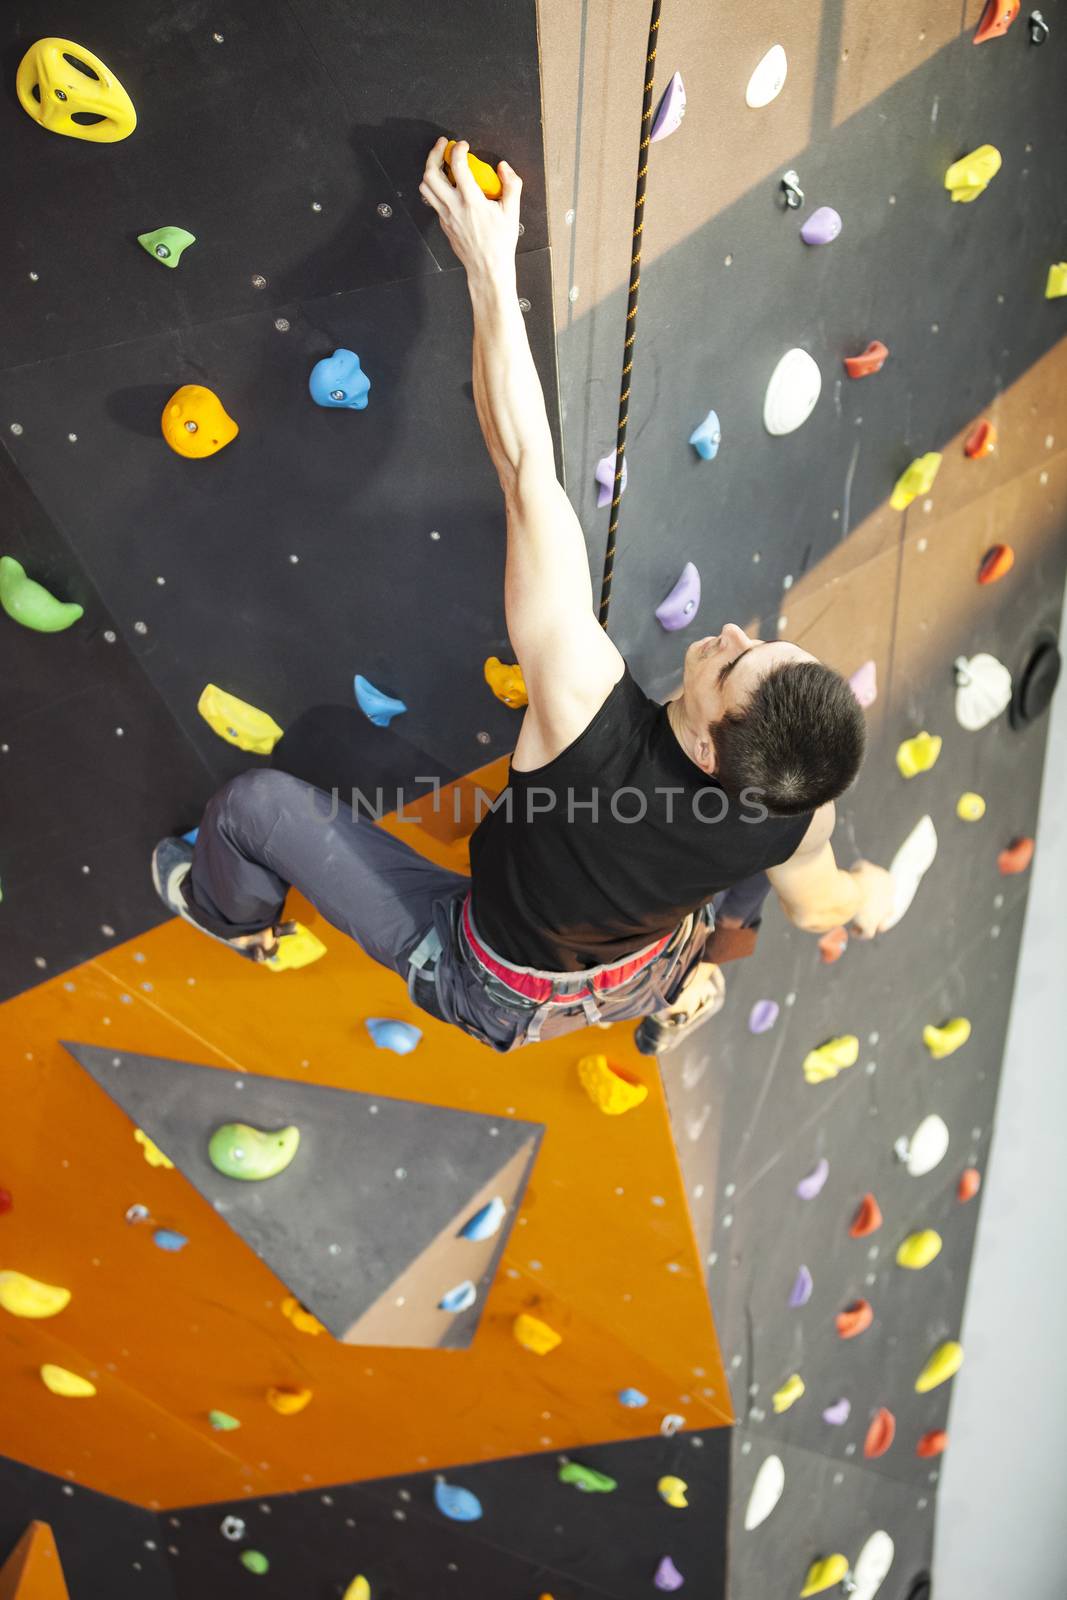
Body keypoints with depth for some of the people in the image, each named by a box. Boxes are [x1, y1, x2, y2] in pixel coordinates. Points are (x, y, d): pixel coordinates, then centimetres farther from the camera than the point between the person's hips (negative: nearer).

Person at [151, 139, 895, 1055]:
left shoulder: (593, 720, -47)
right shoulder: (797, 806, -32)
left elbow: (525, 468, -44)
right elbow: (817, 908, -7)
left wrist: (489, 264, -36)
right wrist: (871, 895, 16)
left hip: (486, 990, -4)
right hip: (636, 977, 4)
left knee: (256, 803, 1)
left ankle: (236, 919, 40)